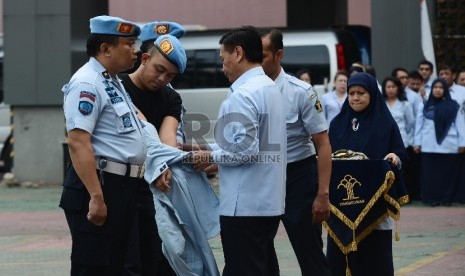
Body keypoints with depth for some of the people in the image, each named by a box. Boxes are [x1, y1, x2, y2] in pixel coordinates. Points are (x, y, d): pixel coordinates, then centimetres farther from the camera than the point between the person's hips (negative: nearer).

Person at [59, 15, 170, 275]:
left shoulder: (115, 83, 19)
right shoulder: (87, 84, -13)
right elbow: (78, 142, -22)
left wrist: (158, 166, 19)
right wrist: (96, 197, -28)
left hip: (126, 188, 10)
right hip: (99, 185, -10)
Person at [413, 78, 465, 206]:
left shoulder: (453, 106, 5)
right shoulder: (426, 106, 9)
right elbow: (419, 124, 9)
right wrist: (417, 142, 4)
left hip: (449, 146, -1)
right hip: (430, 146, 1)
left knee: (448, 173, 1)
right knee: (431, 173, 1)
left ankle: (446, 198, 8)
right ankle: (432, 198, 6)